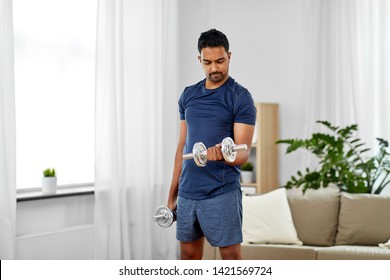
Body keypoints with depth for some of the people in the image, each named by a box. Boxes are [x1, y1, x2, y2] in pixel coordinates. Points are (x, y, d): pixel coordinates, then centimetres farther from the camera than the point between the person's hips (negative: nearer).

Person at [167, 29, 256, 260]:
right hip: (187, 192, 6)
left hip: (222, 193, -6)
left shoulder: (241, 97, -7)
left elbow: (243, 152, -13)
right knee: (189, 255, 12)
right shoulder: (188, 95, 11)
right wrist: (172, 193, 13)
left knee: (231, 256, -1)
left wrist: (223, 155, -36)